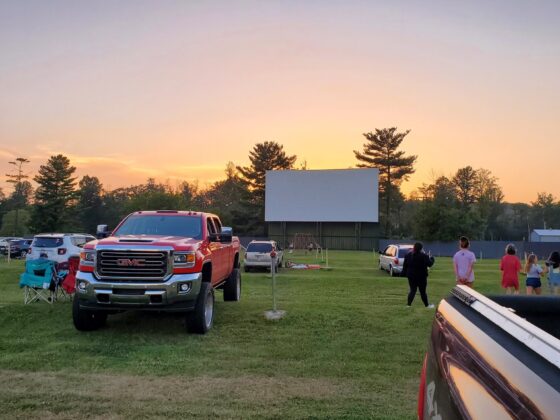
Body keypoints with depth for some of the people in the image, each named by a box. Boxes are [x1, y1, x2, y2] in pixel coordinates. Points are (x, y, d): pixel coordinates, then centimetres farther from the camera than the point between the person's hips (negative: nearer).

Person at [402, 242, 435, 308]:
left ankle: (409, 304, -1)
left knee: (412, 290, 10)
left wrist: (404, 272, 15)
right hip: (421, 276, -4)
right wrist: (431, 259, 8)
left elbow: (405, 265, 7)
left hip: (411, 276, 4)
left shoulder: (408, 255, 1)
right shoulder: (423, 256, -16)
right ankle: (427, 305, 20)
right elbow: (429, 264, -11)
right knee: (422, 291, 7)